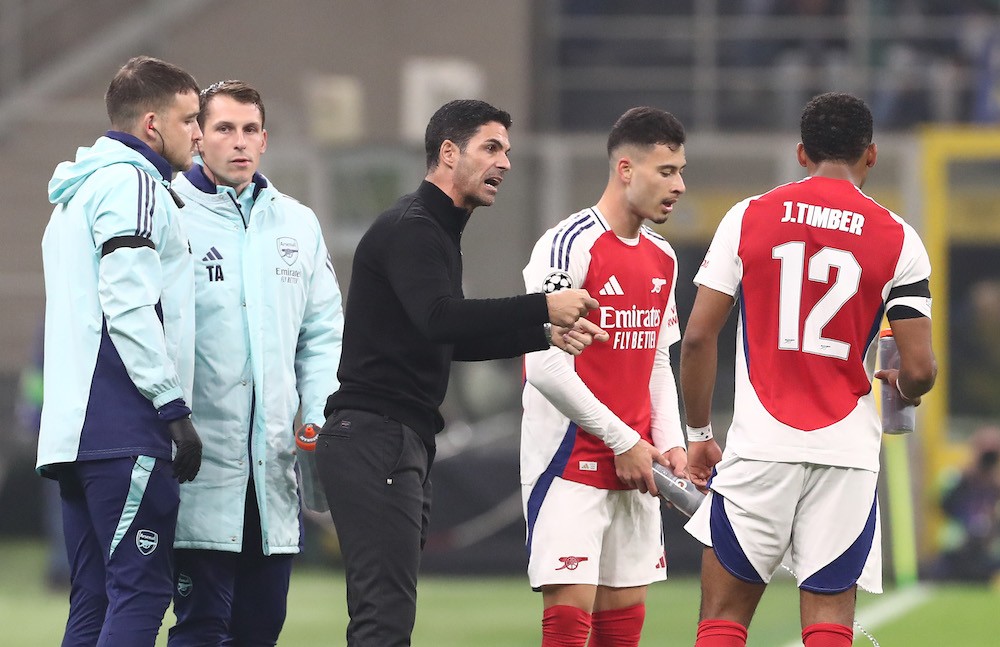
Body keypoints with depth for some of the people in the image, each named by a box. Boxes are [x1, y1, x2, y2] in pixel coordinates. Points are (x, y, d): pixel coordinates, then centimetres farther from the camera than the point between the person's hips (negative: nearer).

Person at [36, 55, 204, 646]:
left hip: (73, 431, 10)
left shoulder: (78, 193, 25)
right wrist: (174, 406, -15)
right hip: (124, 429, -10)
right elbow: (128, 305, -17)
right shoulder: (132, 183, -6)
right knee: (142, 592, -13)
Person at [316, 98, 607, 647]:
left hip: (405, 441, 11)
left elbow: (454, 340, 26)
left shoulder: (436, 231, 22)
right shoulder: (409, 228, -12)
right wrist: (544, 309, -27)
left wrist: (544, 335, 13)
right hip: (372, 437, -11)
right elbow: (440, 318, -28)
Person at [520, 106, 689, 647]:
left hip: (636, 466, 8)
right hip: (570, 465, -8)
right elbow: (546, 366, -17)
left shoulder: (662, 259, 13)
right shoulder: (568, 246, -13)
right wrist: (623, 440, -13)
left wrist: (670, 444, 6)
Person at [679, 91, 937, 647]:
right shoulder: (898, 240, 0)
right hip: (847, 454, 0)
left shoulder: (748, 217, 2)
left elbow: (698, 338, 1)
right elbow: (919, 370, -3)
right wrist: (902, 387, 21)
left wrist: (699, 434, 12)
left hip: (759, 447, 0)